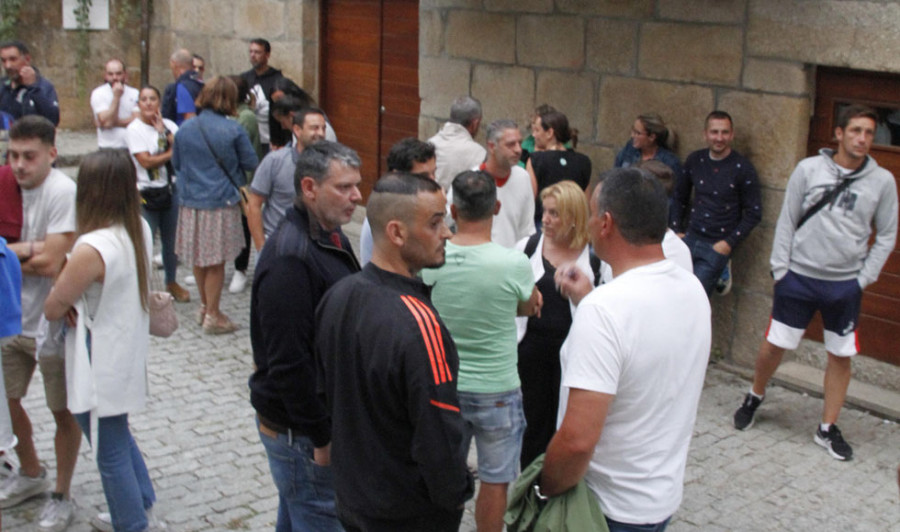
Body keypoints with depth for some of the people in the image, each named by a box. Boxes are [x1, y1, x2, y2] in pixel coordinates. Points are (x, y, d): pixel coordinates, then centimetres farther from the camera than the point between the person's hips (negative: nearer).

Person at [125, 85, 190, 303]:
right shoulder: (134, 129, -5)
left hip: (171, 189, 4)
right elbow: (146, 161, -13)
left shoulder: (169, 125, 8)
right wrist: (171, 153, -6)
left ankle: (172, 282, 27)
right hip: (146, 192, -4)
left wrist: (163, 130, -11)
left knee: (171, 239, 11)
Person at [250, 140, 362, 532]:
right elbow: (288, 363, -26)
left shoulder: (332, 238, 8)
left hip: (330, 417, 9)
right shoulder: (289, 259, -24)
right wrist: (322, 437, -20)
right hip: (301, 433, -9)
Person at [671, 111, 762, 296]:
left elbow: (754, 213, -6)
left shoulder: (743, 168, -8)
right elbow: (679, 197, 16)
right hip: (690, 238, 5)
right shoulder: (694, 160, 5)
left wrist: (729, 243, -12)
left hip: (718, 246, -5)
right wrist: (676, 231, 7)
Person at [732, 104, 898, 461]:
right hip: (799, 276, -1)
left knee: (841, 356, 6)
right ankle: (754, 398, 33)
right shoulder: (809, 169, -4)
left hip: (845, 284, 1)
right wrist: (780, 268, -2)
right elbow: (787, 222, 2)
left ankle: (828, 429, 21)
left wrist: (864, 278, 1)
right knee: (774, 345, 5)